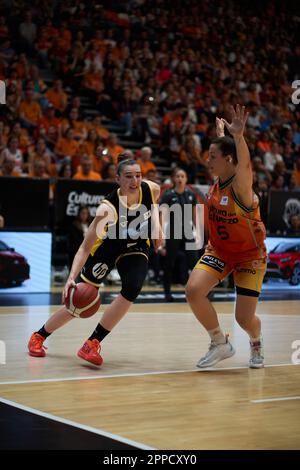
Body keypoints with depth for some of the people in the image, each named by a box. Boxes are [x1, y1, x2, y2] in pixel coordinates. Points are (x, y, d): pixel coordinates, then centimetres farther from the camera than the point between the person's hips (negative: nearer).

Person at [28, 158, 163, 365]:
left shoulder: (152, 189, -21)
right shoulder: (108, 208, -34)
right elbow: (85, 247, -34)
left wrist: (156, 223, -8)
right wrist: (72, 277, -48)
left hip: (136, 248, 3)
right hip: (108, 246, -3)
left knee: (132, 288, -28)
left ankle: (93, 343, -18)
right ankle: (39, 336, 28)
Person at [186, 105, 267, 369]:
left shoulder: (240, 185, -24)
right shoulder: (218, 181, -4)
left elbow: (245, 164, -50)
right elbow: (224, 148, 19)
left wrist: (238, 135, -67)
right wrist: (221, 132, 37)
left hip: (250, 255, -6)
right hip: (219, 250, 6)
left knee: (245, 319, -5)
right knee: (194, 291, -19)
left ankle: (256, 344, 34)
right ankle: (220, 345, 1)